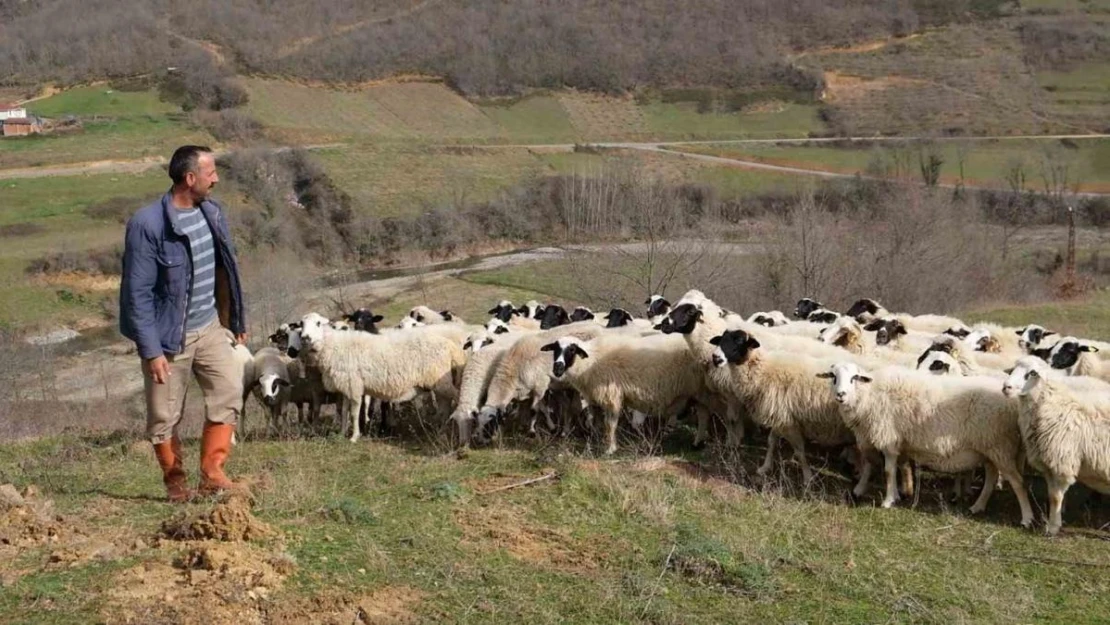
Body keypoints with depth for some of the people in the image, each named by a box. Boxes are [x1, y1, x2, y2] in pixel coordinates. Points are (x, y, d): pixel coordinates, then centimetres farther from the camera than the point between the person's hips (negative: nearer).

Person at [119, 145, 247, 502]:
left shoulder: (212, 214, 2)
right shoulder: (148, 224, -19)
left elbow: (226, 271, 13)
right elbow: (138, 293, -17)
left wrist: (236, 321, 15)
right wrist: (151, 350, -18)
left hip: (209, 327, 5)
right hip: (168, 335, -5)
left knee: (229, 392, -8)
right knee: (165, 416, 6)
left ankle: (212, 473, 2)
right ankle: (176, 482, 23)